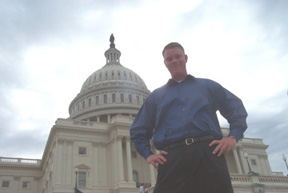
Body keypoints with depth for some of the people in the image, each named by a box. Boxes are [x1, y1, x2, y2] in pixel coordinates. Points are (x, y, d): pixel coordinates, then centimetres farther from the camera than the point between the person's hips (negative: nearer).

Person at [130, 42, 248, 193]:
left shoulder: (208, 86, 22)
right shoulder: (155, 96, 24)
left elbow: (237, 108, 18)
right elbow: (138, 130, 23)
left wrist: (233, 137, 2)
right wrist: (148, 155, 7)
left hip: (209, 153, 0)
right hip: (172, 159, 1)